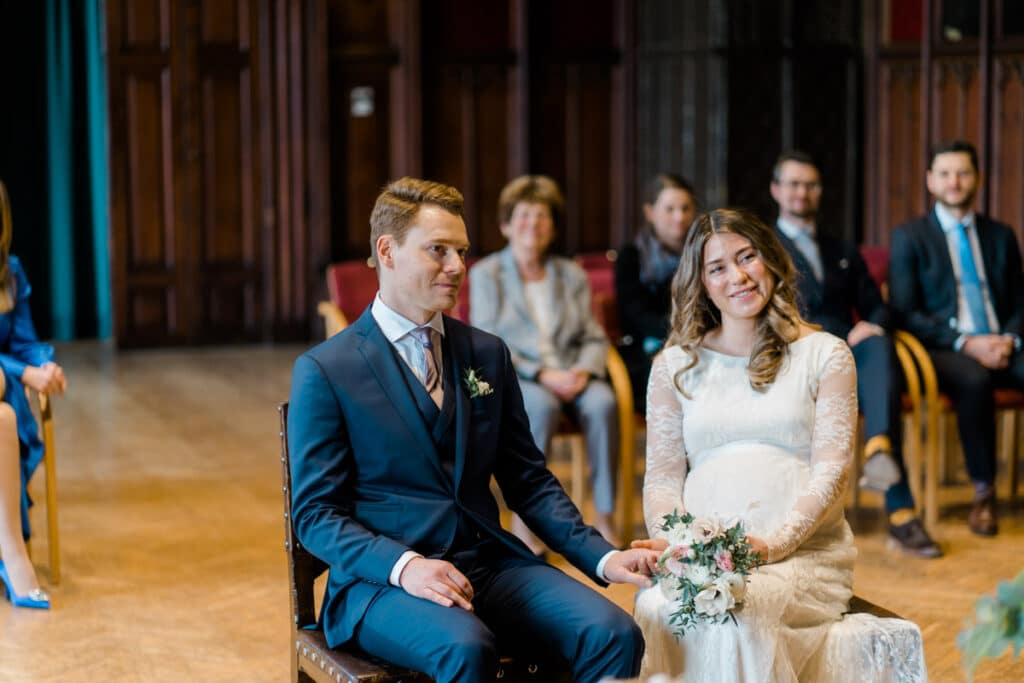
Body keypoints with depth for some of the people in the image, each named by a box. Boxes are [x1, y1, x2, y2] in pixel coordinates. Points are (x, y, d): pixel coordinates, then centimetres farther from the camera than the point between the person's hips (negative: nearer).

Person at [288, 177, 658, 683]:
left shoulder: (488, 353, 13)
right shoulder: (323, 371, -2)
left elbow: (528, 482, 15)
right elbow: (315, 513, -6)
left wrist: (602, 557, 0)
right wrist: (404, 565, -23)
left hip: (490, 563, 5)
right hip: (381, 579, -4)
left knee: (614, 633, -21)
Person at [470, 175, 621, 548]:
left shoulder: (573, 276, 19)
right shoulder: (486, 274, 7)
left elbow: (595, 338, 14)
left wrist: (583, 371, -10)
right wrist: (540, 375, -15)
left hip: (570, 378, 3)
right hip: (510, 379, -3)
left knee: (603, 401, -31)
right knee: (543, 405, -38)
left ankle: (605, 517, -25)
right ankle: (522, 518, -28)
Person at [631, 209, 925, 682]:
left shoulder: (824, 355, 10)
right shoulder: (675, 365, 16)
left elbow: (830, 472, 1)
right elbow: (662, 477, 11)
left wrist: (771, 544, -16)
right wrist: (671, 541, -11)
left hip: (803, 551, -2)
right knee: (655, 608, -32)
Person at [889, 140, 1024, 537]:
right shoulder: (909, 237, 7)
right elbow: (904, 312, -1)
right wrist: (965, 343, -13)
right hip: (943, 353, -3)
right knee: (974, 379, -38)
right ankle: (983, 493, -27)